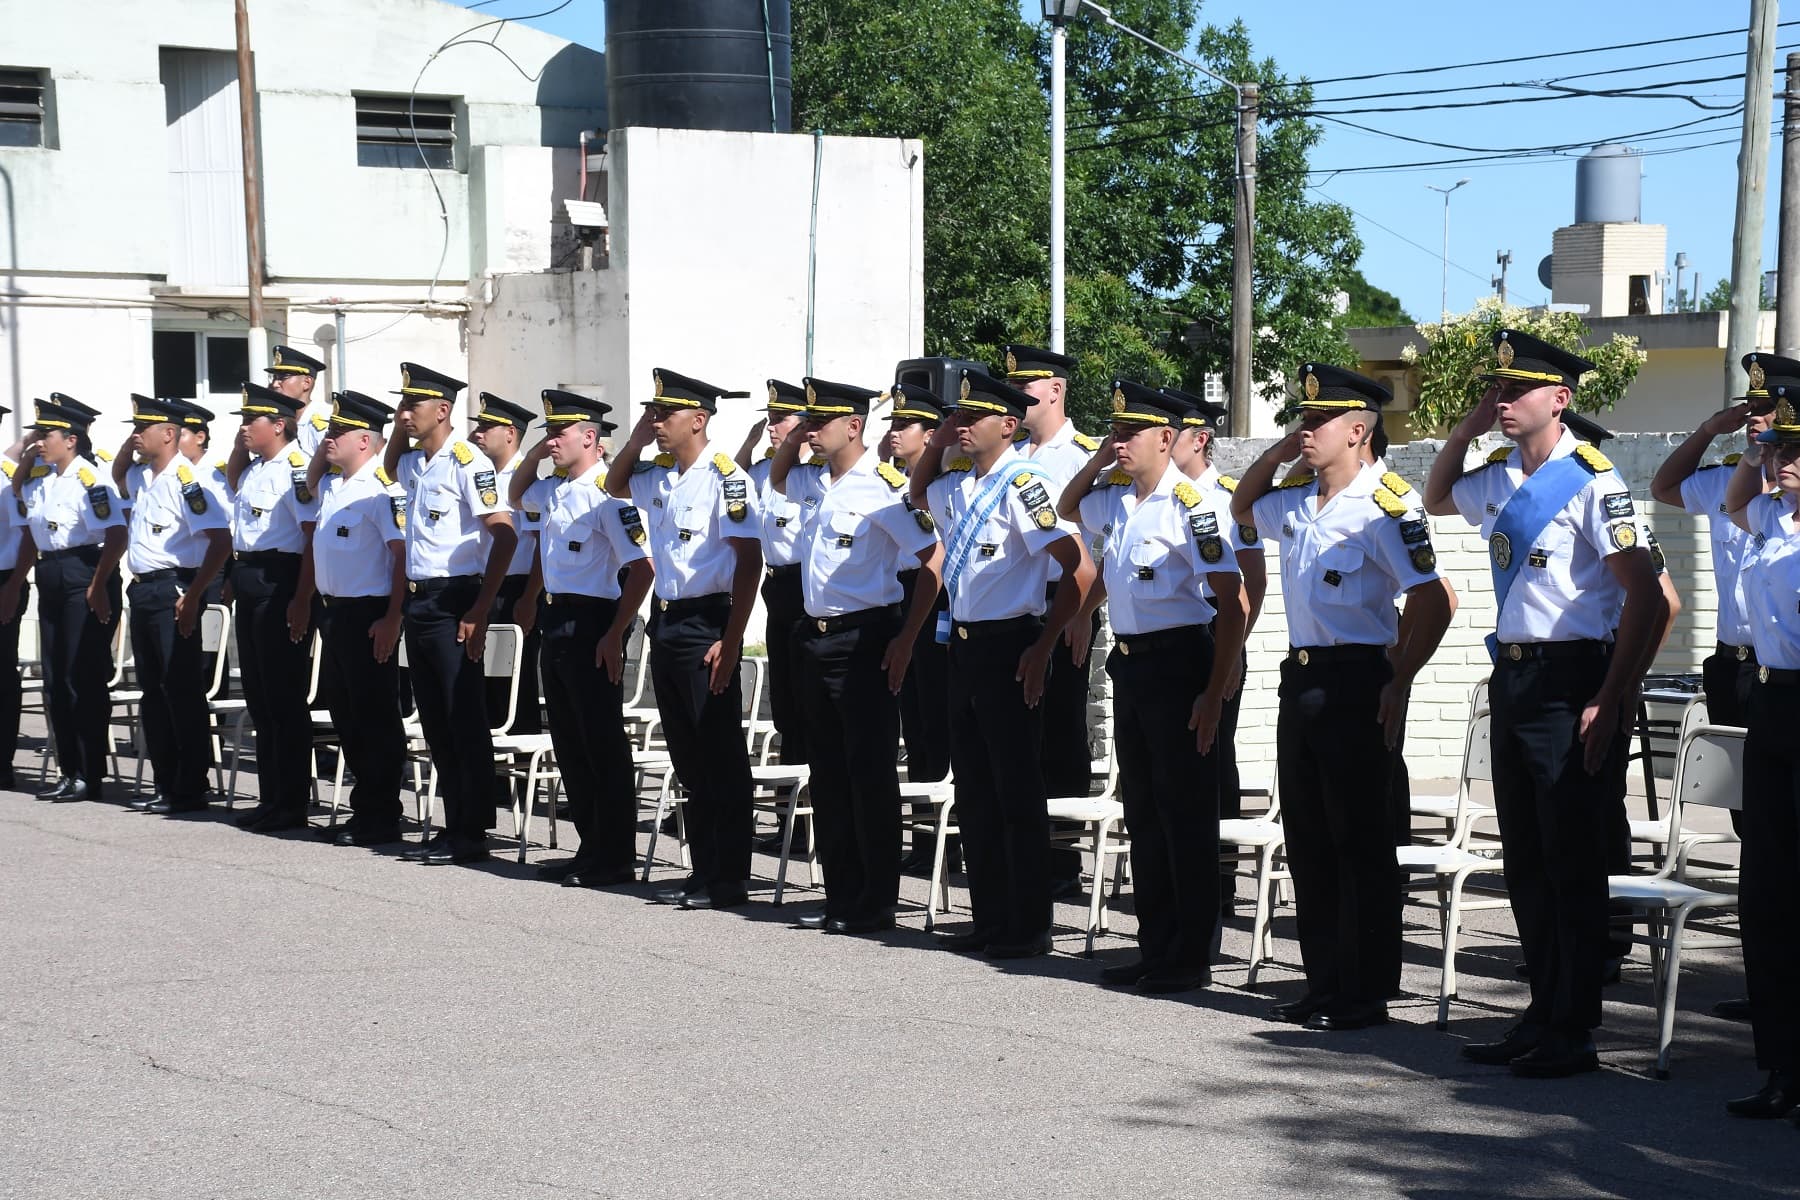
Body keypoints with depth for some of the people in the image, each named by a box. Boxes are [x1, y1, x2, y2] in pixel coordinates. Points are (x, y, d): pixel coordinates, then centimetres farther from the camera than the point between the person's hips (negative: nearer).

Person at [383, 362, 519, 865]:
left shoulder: (466, 463, -12)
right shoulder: (413, 465, 13)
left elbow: (504, 534, -17)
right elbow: (390, 468, 40)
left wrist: (480, 610, -19)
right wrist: (398, 431, 18)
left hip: (453, 603, -9)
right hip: (418, 600, 9)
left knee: (465, 721, -4)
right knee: (435, 723, 10)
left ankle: (472, 833, 0)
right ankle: (453, 826, 16)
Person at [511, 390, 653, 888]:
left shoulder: (607, 491, -15)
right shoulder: (553, 489, 11)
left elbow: (641, 567, -19)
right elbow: (516, 497, 35)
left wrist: (615, 636, -19)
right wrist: (533, 454, 16)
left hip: (591, 626, -9)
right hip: (556, 622, 9)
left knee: (603, 745, -3)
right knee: (569, 744, 12)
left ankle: (614, 859, 3)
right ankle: (590, 848, 20)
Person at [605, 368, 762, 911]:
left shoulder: (724, 477, -13)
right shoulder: (659, 476, 10)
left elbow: (749, 561, -16)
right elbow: (615, 485, 31)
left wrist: (729, 641, -20)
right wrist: (635, 440, 11)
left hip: (706, 625, -8)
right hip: (665, 621, 8)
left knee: (721, 757, -2)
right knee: (687, 757, 12)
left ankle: (728, 879, 3)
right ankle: (702, 870, 18)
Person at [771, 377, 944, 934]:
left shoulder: (885, 485, -13)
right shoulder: (812, 480, 9)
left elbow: (934, 559, -12)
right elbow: (775, 478, 33)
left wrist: (906, 639, -15)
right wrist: (792, 439, 11)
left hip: (864, 638, -8)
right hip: (816, 636, 8)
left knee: (870, 773, -2)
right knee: (828, 773, 11)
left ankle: (876, 903, 5)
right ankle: (840, 895, 19)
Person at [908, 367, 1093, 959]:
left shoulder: (1021, 484, -15)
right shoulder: (957, 486, 9)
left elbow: (1080, 569, -20)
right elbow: (918, 494, 34)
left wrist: (1043, 646, -18)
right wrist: (936, 442, 13)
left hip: (1008, 648, -8)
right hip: (965, 645, 8)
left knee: (1018, 792, -1)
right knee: (974, 792, 12)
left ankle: (1028, 927, 7)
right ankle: (990, 919, 21)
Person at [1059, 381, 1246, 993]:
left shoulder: (1194, 504, -15)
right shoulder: (1115, 500, 8)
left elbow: (1232, 604, -16)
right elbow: (1067, 508, 32)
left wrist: (1215, 692, -19)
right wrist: (1094, 464, 11)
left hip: (1179, 661, -8)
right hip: (1129, 662, 8)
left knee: (1185, 811, -1)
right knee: (1142, 809, 12)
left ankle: (1191, 958, 6)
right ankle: (1155, 947, 20)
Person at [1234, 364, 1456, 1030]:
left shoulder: (1386, 506, -14)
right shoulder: (1295, 498, 10)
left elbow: (1435, 601, -16)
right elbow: (1242, 507, 32)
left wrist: (1398, 684, -14)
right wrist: (1275, 454, 14)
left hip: (1355, 681, -8)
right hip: (1299, 675, 8)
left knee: (1361, 842, -2)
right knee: (1307, 839, 11)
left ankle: (1366, 994, 5)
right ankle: (1323, 985, 19)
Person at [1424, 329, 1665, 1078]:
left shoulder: (1590, 480, -13)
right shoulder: (1499, 480, 10)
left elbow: (1643, 595, -16)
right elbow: (1436, 500, 33)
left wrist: (1612, 698, -18)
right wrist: (1462, 433, 14)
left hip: (1568, 681, -8)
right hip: (1511, 679, 8)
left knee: (1572, 863, -2)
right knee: (1525, 861, 13)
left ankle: (1572, 1035, 5)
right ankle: (1543, 1017, 22)